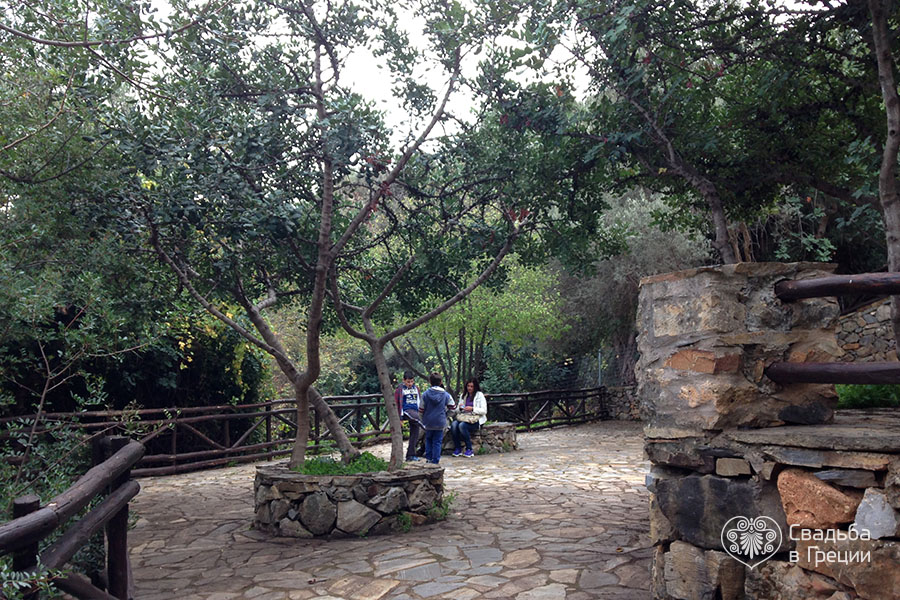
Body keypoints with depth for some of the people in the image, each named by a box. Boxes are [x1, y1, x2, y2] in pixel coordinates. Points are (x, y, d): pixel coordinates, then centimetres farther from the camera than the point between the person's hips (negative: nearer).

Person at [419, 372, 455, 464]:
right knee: (437, 441, 7)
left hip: (428, 422, 0)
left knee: (428, 439, 18)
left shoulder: (425, 394, -7)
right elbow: (453, 406, 6)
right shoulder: (446, 394, -5)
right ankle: (435, 460, 7)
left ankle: (428, 457, 18)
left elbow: (421, 410, -2)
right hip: (440, 422, 0)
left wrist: (423, 418, 15)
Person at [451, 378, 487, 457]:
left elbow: (484, 411, -6)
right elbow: (458, 410, 21)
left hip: (476, 419, -5)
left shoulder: (480, 395, 1)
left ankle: (469, 450, -21)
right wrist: (460, 408, -3)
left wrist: (472, 409, -18)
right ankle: (457, 448, -17)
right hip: (464, 417, 5)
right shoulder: (463, 396, 18)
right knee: (454, 425, -27)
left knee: (462, 425, -33)